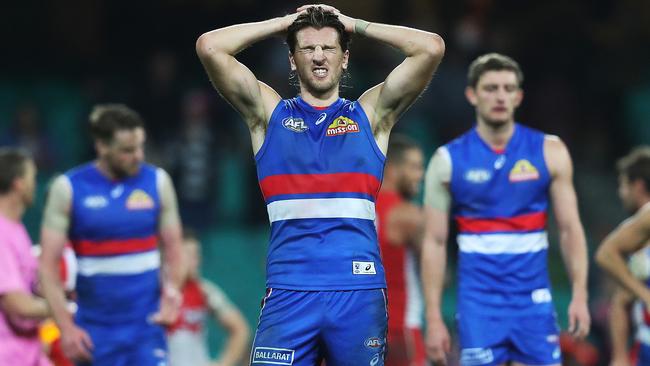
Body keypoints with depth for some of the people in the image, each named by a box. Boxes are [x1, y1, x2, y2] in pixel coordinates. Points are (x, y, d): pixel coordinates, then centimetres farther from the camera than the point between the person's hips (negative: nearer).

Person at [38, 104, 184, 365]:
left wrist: (171, 294, -10)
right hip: (95, 330, 0)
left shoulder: (157, 182, 2)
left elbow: (172, 249, 8)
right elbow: (48, 265, -5)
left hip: (147, 324, 0)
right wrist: (66, 327, -11)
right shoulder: (68, 188, -4)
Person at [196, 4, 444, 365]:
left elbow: (431, 48, 2)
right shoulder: (270, 113, 12)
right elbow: (209, 46, 1)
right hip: (289, 291, -1)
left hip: (359, 291, 1)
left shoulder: (371, 113, 12)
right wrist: (284, 22, 11)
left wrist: (355, 24, 11)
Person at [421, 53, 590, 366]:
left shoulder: (550, 152, 2)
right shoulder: (448, 161, 0)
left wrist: (579, 295, -8)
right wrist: (433, 317, -5)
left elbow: (570, 229, 3)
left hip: (533, 300, 1)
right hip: (479, 301, -1)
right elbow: (434, 242, 0)